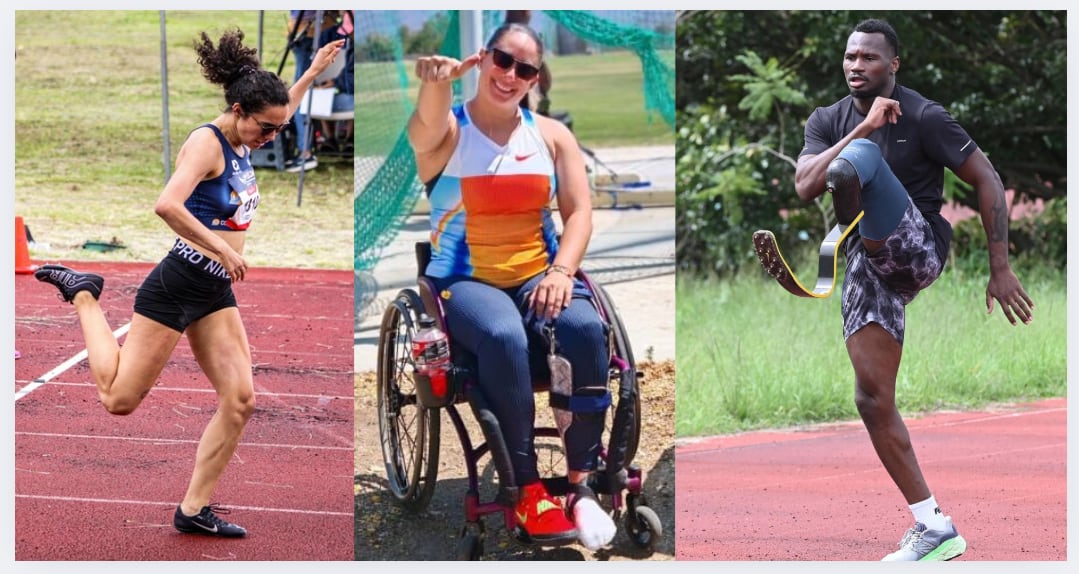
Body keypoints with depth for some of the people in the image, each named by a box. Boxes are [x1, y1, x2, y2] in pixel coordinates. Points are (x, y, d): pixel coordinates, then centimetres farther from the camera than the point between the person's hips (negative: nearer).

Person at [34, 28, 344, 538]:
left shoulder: (241, 142, 8)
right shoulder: (206, 143, -18)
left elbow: (277, 114, 35)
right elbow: (167, 206, -34)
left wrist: (312, 74, 32)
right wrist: (222, 249, -30)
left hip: (216, 293, 9)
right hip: (180, 282, -9)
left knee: (239, 400, 0)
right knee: (120, 398, -2)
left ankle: (194, 509, 7)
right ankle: (83, 294, 19)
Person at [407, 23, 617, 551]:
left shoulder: (551, 136, 12)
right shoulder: (449, 131, 0)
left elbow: (579, 211, 4)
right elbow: (428, 127, -26)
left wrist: (561, 273, -17)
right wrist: (438, 83, -52)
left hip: (537, 274, 3)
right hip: (465, 280, -3)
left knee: (586, 328, -32)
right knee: (504, 336, -38)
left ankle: (581, 483, -24)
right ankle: (527, 491, -30)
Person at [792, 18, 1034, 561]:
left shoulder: (923, 117, -5)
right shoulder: (828, 122, 10)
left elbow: (987, 180, -3)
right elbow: (804, 186, -8)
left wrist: (1000, 268, -8)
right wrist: (863, 127, -18)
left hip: (916, 246, -6)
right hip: (870, 267, 6)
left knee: (859, 157, -29)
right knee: (872, 399, -1)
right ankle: (934, 529, 5)